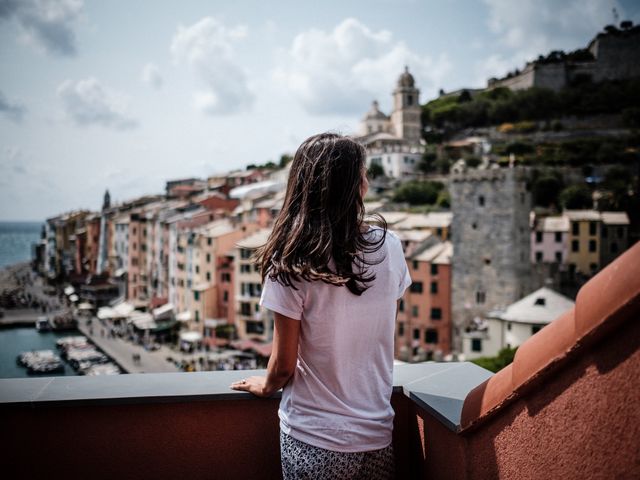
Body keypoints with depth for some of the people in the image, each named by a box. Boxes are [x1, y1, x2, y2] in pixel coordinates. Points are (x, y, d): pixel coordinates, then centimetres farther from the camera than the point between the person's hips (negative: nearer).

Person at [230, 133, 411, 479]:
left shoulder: (290, 265, -20)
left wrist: (265, 386, 10)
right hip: (378, 436, 3)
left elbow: (283, 365, -12)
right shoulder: (389, 247, -9)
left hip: (316, 442, -3)